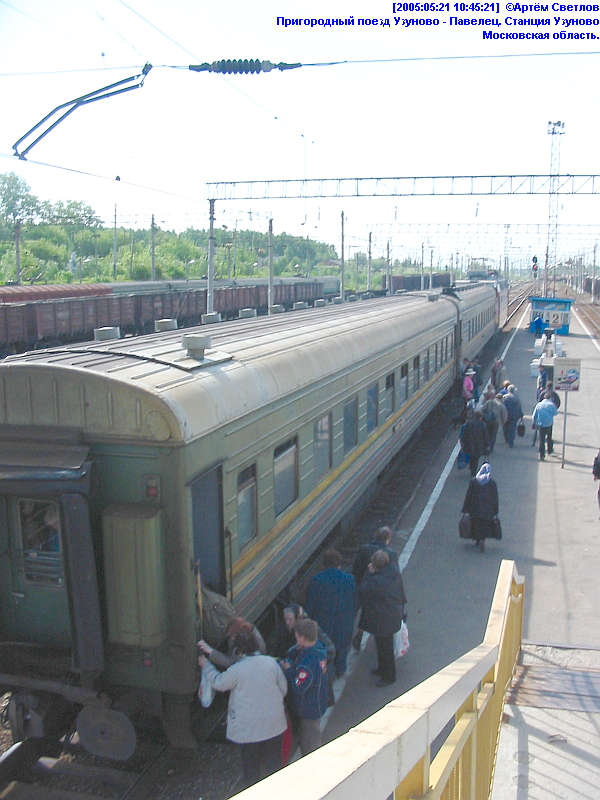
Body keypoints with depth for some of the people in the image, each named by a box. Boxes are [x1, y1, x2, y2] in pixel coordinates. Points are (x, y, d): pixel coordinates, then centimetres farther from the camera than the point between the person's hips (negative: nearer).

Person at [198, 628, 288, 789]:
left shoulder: (237, 670, -19)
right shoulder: (271, 662, -9)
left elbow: (219, 683, -1)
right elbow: (283, 688, 1)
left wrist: (206, 665, 14)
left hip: (249, 727, -3)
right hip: (274, 724, 3)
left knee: (251, 765, 15)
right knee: (273, 761, 20)